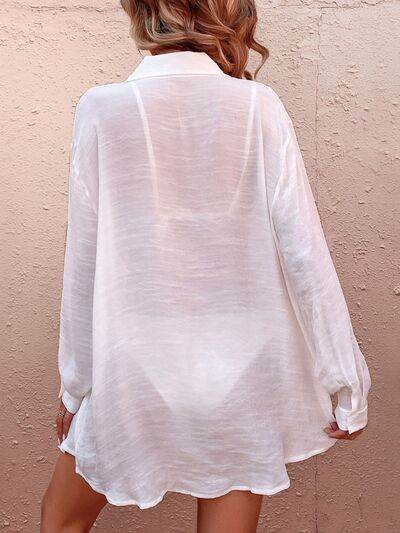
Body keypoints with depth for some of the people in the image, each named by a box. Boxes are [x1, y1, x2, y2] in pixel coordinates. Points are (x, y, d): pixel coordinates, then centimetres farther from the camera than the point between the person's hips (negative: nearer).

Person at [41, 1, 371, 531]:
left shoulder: (103, 109, -7)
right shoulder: (259, 106, -6)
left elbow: (84, 263, -4)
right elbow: (304, 252, -9)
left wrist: (76, 383, 8)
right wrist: (348, 384, -1)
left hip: (134, 370, 0)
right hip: (242, 369, 1)